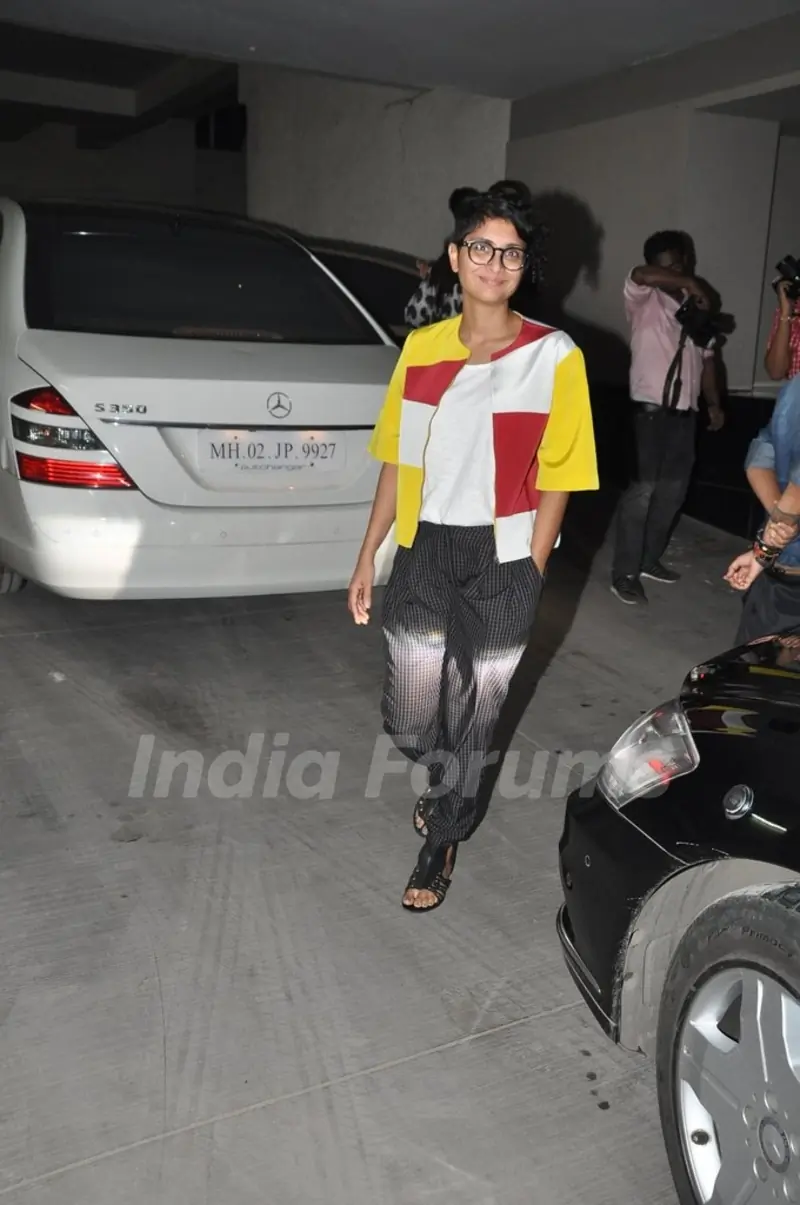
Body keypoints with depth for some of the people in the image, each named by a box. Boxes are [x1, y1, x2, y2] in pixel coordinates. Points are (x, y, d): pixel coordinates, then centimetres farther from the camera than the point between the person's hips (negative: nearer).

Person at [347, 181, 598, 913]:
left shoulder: (555, 357, -7)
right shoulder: (421, 349, 4)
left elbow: (556, 478, -6)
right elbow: (397, 462, 8)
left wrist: (529, 578, -9)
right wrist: (368, 556, 6)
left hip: (503, 563, -3)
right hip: (423, 554, 3)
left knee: (473, 716, 10)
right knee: (408, 721, 10)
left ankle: (443, 842, 35)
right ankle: (450, 782, 45)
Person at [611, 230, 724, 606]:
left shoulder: (697, 306, 14)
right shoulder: (644, 299, -3)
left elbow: (707, 357, 19)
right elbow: (640, 275, -26)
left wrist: (714, 403, 12)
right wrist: (691, 283, -22)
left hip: (685, 410, 6)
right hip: (650, 407, -6)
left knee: (673, 489, 10)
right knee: (642, 489, -10)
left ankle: (649, 559, 24)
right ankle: (624, 573, -6)